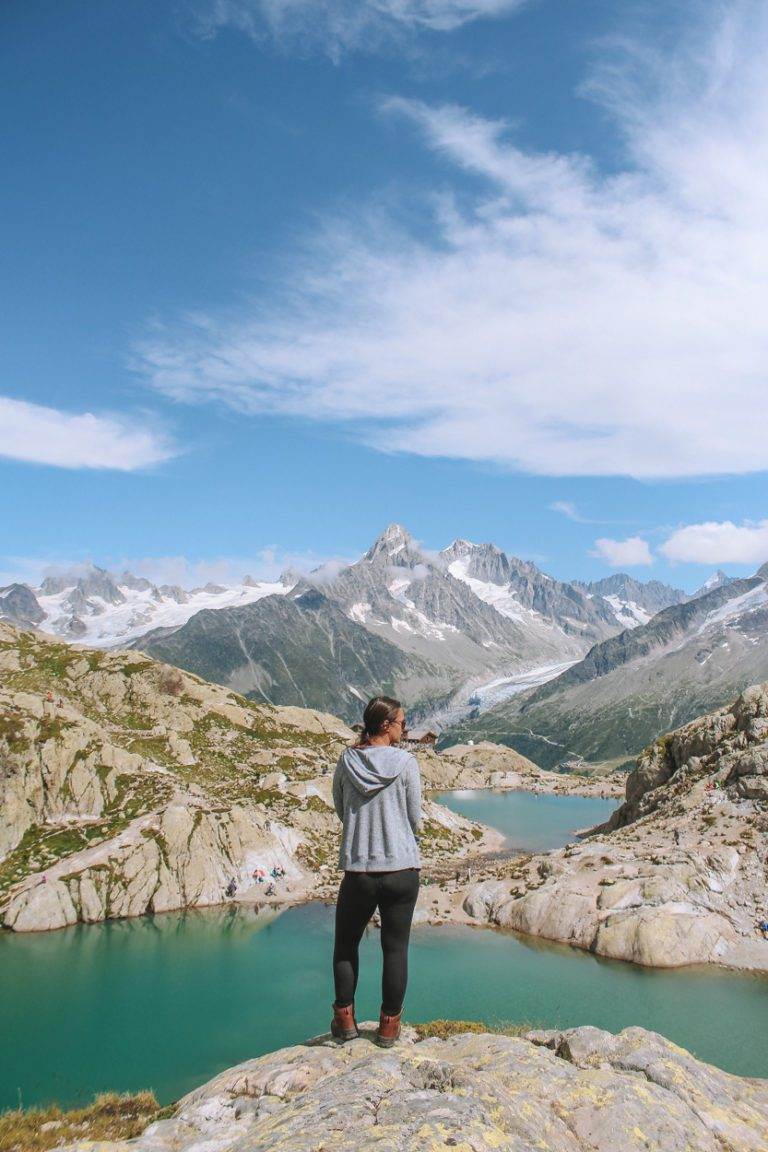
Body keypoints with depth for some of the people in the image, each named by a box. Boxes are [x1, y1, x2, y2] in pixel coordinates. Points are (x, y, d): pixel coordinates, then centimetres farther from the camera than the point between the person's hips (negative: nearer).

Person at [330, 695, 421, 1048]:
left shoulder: (346, 761, -2)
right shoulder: (405, 763, -9)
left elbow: (340, 811, 10)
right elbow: (415, 820, -1)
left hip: (357, 869, 2)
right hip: (402, 869, -1)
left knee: (345, 943, 21)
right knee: (396, 947, 12)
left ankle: (345, 1018, 25)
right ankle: (389, 1025, 22)